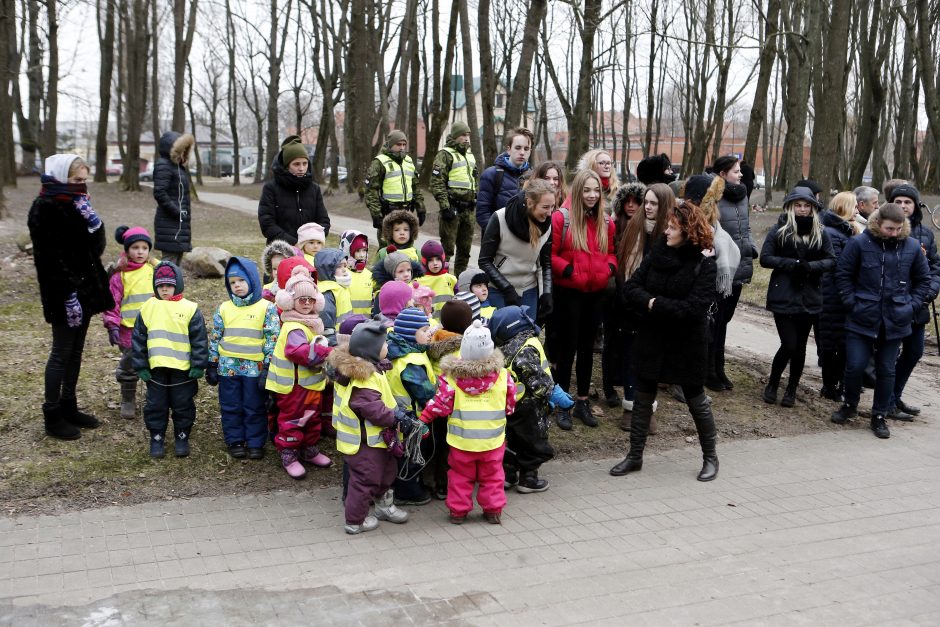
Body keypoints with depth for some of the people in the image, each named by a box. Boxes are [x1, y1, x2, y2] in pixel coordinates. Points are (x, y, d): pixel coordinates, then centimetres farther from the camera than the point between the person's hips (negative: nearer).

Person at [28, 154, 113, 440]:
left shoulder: (74, 204, 11)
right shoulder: (45, 208, -15)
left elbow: (96, 246, 8)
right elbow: (51, 257, -20)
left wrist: (90, 217, -8)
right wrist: (69, 294, -23)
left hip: (85, 288, 8)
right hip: (64, 294, -8)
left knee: (76, 351, 15)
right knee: (61, 353, 0)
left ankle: (69, 407, 26)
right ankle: (52, 417, 10)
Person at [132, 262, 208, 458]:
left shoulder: (189, 309, -4)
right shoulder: (148, 308, 3)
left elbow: (199, 339, -3)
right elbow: (138, 339, 6)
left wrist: (199, 366, -6)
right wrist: (141, 366, 2)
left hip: (183, 369, -2)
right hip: (155, 368, 2)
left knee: (183, 405, 9)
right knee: (156, 405, 10)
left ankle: (182, 437, 24)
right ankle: (157, 438, 24)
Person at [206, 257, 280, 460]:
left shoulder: (267, 308, -5)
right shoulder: (224, 308, 5)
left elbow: (272, 339, -5)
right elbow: (215, 337, 9)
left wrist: (267, 368, -9)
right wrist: (212, 365, 7)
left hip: (255, 367, -3)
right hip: (228, 367, 3)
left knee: (255, 408, 5)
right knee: (230, 408, 10)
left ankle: (255, 443, 17)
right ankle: (235, 441, 22)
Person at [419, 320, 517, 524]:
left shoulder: (450, 377, -15)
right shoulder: (503, 376, -11)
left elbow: (440, 405, -9)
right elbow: (510, 405, 0)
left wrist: (424, 418, 7)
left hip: (461, 440, 0)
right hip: (492, 440, 1)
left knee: (461, 476, 16)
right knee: (492, 475, 18)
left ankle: (458, 511, 22)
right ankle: (493, 510, 23)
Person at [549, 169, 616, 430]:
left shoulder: (606, 222, 7)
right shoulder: (561, 218, -10)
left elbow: (610, 252, 15)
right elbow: (550, 255, -10)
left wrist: (610, 267, -5)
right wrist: (568, 270, -22)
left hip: (595, 293, 5)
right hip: (568, 292, -5)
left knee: (587, 346, 13)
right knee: (567, 346, 3)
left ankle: (582, 401, 25)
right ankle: (562, 405, 14)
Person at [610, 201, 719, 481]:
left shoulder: (703, 263, -14)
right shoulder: (658, 252, -1)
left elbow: (695, 307, -23)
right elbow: (631, 288, -3)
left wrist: (655, 305, -20)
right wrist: (648, 301, -22)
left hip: (685, 344, -4)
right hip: (651, 340, 4)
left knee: (696, 399, 10)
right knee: (643, 398, 11)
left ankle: (710, 457, 28)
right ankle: (635, 456, 24)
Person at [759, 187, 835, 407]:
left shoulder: (820, 232, 4)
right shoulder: (779, 229, -4)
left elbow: (831, 260, 4)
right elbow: (765, 258, -8)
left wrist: (811, 266, -15)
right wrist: (793, 263, -19)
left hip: (809, 298, 3)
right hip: (783, 297, -3)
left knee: (800, 346, 9)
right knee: (789, 345, -7)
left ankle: (791, 389, 25)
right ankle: (772, 384, 17)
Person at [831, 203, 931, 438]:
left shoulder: (912, 247, 0)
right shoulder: (859, 243, -8)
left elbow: (923, 279, 13)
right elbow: (843, 274, -1)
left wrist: (911, 305, 5)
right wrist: (852, 303, -5)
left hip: (895, 322, 2)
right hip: (862, 319, -2)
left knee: (886, 370, 8)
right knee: (855, 366, -1)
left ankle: (879, 416, 22)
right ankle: (850, 405, 25)